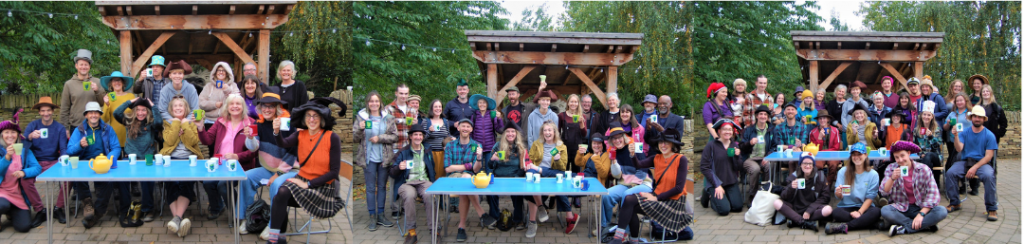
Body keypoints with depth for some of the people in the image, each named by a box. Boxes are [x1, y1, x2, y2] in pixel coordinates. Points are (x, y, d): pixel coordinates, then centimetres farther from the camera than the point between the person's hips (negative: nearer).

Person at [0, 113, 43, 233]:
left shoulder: (24, 149, 5)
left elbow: (37, 168, -6)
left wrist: (24, 172, -26)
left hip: (18, 194, 3)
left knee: (24, 226, -8)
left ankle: (11, 213, 25)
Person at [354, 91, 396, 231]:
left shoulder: (388, 118, 4)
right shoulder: (361, 117, 1)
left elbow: (395, 136, 1)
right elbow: (355, 138, 1)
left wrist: (380, 138, -13)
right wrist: (360, 129, -19)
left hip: (384, 157, 2)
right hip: (369, 158, -1)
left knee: (382, 186, 9)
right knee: (370, 187, 2)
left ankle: (381, 215, 18)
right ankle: (372, 217, 8)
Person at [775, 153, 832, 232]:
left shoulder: (819, 177, 0)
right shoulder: (793, 177, 0)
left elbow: (825, 197, -3)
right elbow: (785, 198, -4)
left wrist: (809, 210, -15)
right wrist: (791, 188, -26)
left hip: (813, 209, -1)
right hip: (795, 208, 1)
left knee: (828, 210, -30)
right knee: (777, 203, -25)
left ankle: (795, 222, -24)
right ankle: (807, 224, -27)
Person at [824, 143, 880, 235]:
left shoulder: (873, 174, 5)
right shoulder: (843, 171, 5)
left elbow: (870, 198, 1)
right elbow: (838, 197, -1)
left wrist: (859, 212, -15)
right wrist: (838, 193, -26)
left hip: (864, 207, 1)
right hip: (846, 207, -1)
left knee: (876, 212, -33)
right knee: (835, 212, -34)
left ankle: (844, 226, -33)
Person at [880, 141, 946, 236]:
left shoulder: (923, 169, -5)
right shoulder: (891, 169, -1)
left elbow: (933, 194, -11)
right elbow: (884, 192, -9)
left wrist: (921, 214, -20)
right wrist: (892, 178, -28)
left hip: (921, 208, 0)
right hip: (901, 209, 0)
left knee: (942, 211, -28)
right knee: (885, 211, -33)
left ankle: (904, 229, -26)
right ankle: (925, 226, -23)